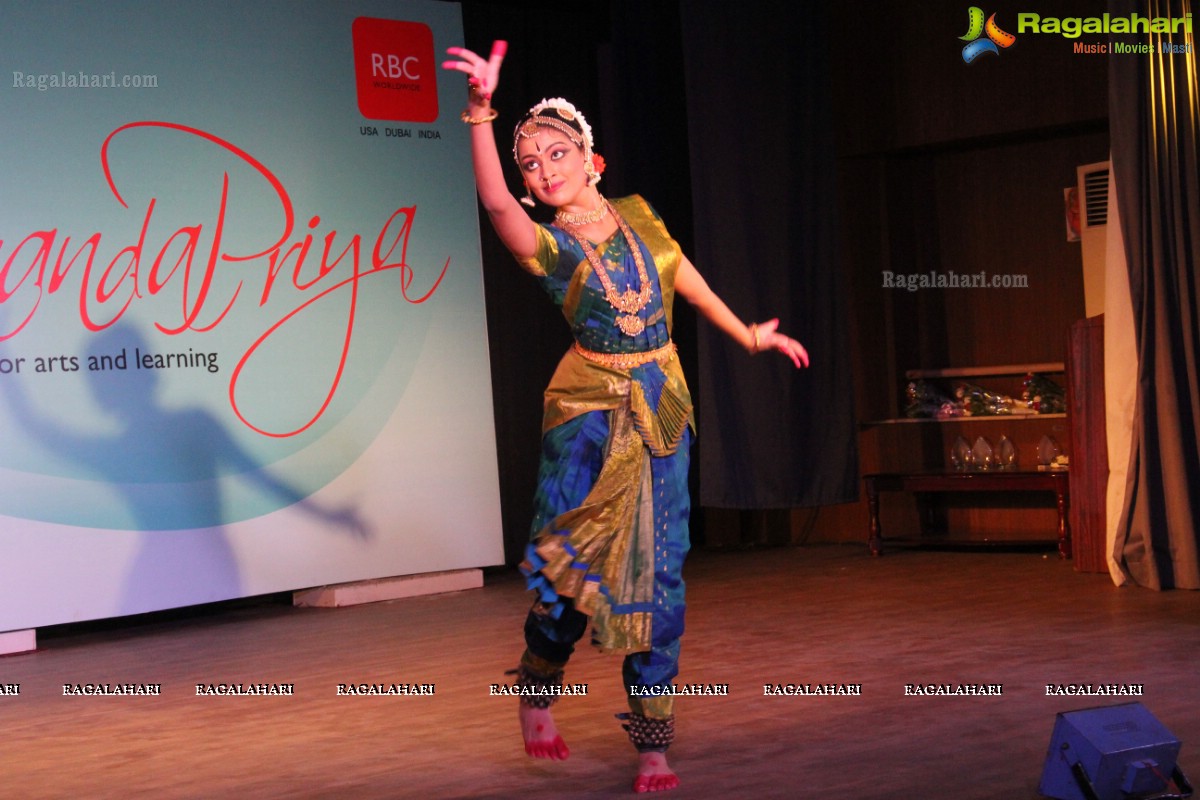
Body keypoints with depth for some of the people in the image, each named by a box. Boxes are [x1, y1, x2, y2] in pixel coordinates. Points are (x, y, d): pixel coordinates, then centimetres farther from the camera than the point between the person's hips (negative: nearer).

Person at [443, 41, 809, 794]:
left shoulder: (637, 217, 2)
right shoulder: (547, 244, -10)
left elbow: (686, 278, 19)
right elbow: (495, 200, -31)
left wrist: (747, 334, 29)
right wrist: (481, 110, -46)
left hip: (662, 405, 3)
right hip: (590, 408, -3)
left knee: (658, 570, 2)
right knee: (570, 557, -6)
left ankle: (652, 739, 8)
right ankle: (539, 688, 23)